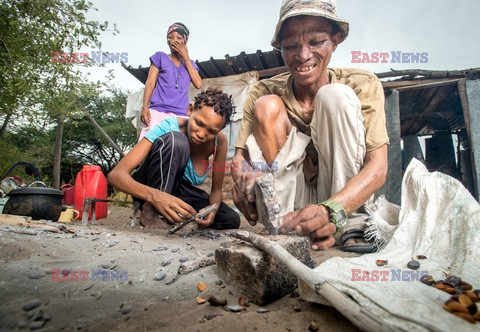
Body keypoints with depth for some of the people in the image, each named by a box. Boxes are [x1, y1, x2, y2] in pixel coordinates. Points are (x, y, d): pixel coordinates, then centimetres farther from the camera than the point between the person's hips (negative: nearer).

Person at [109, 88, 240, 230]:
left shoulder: (220, 141, -15)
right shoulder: (169, 127, -27)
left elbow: (216, 190, -6)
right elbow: (115, 174, -34)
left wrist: (212, 211, -29)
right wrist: (154, 196, -52)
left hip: (178, 191, 5)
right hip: (149, 190, -5)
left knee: (232, 219, -14)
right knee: (175, 141, -32)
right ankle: (151, 213, -22)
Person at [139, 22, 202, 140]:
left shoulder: (189, 63, 22)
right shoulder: (160, 57, 16)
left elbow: (198, 84, 5)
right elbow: (150, 82, 7)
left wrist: (186, 57, 8)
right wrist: (145, 107, -8)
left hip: (180, 116, 2)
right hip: (157, 111, -2)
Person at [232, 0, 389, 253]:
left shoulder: (363, 86, -9)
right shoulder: (262, 93, -6)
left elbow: (378, 167, -20)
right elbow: (238, 158, -12)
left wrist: (331, 211, -39)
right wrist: (243, 177, -37)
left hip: (346, 200, 0)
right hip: (290, 201, 1)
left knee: (335, 96, -21)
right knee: (267, 106, -19)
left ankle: (351, 228, -21)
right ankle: (277, 227, -21)